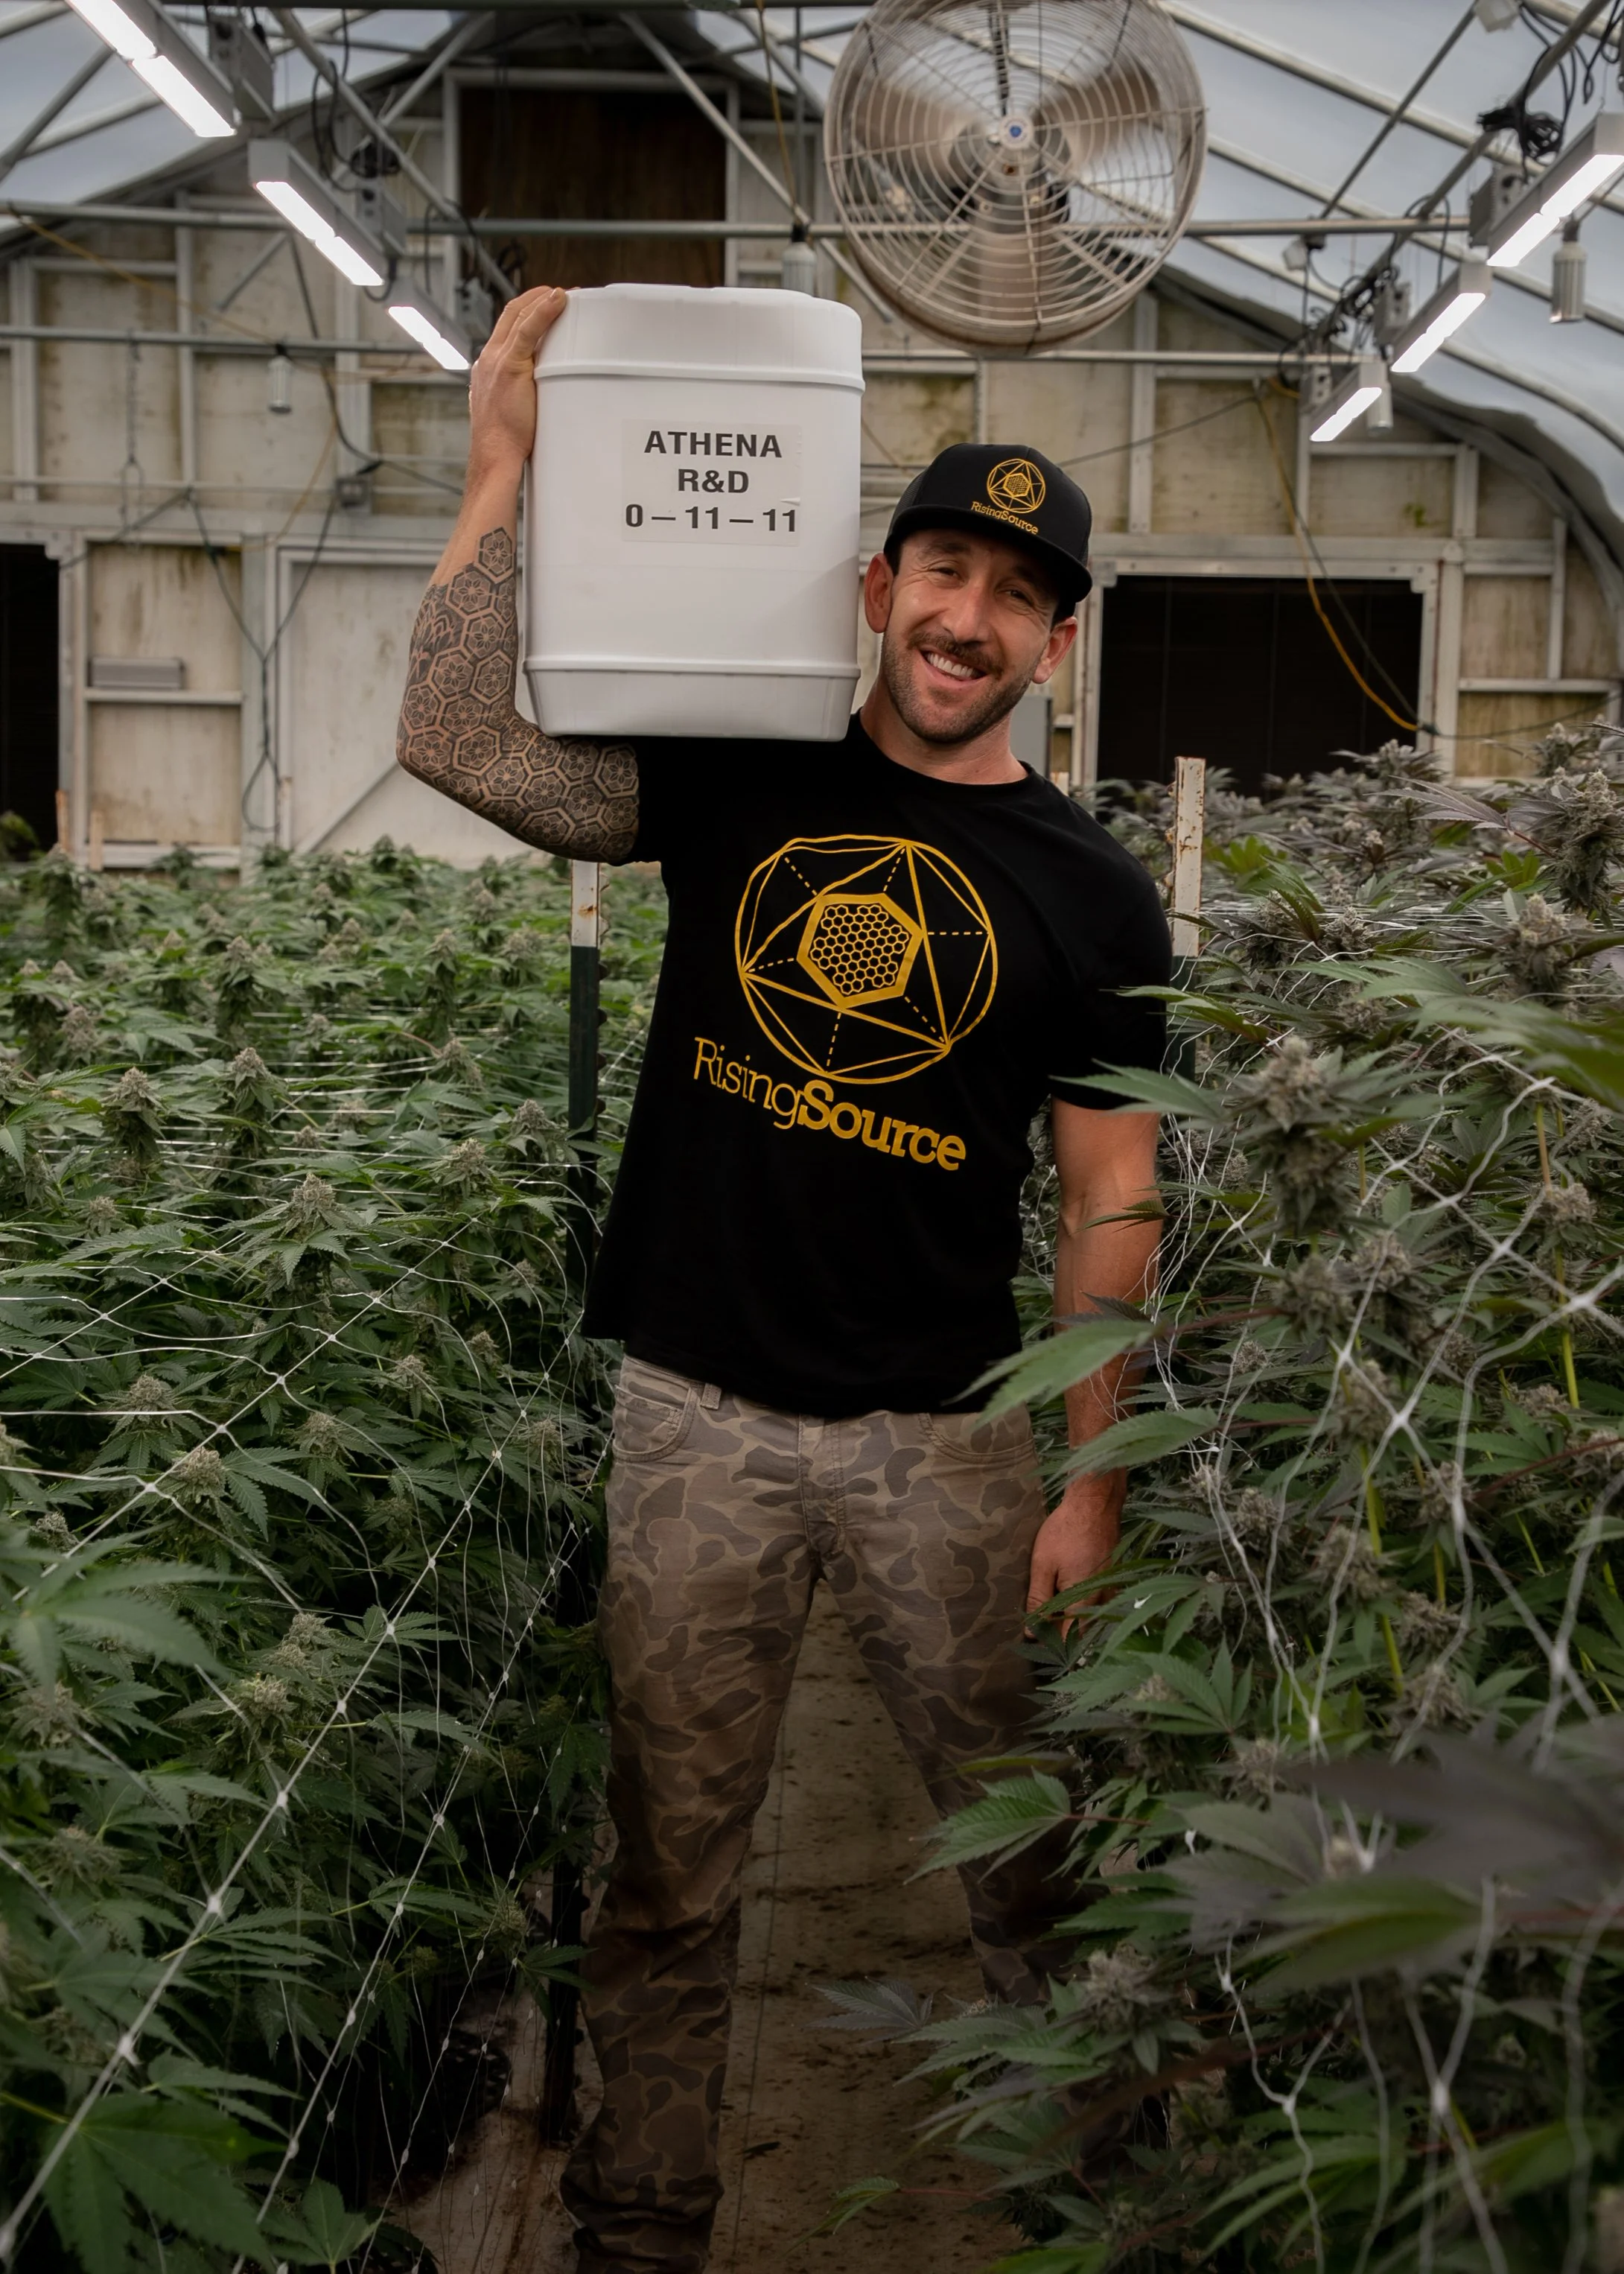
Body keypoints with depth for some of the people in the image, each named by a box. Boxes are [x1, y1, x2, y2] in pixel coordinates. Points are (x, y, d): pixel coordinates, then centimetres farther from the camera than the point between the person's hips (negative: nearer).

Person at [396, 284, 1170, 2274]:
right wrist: (508, 460, -10)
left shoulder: (1087, 895, 0)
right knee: (671, 1861, 11)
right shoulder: (738, 783, 2)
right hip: (698, 1413, 1)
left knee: (1029, 1854, 11)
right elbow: (455, 743, -6)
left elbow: (1112, 1200, 0)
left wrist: (1093, 1483, -5)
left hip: (943, 1435, 0)